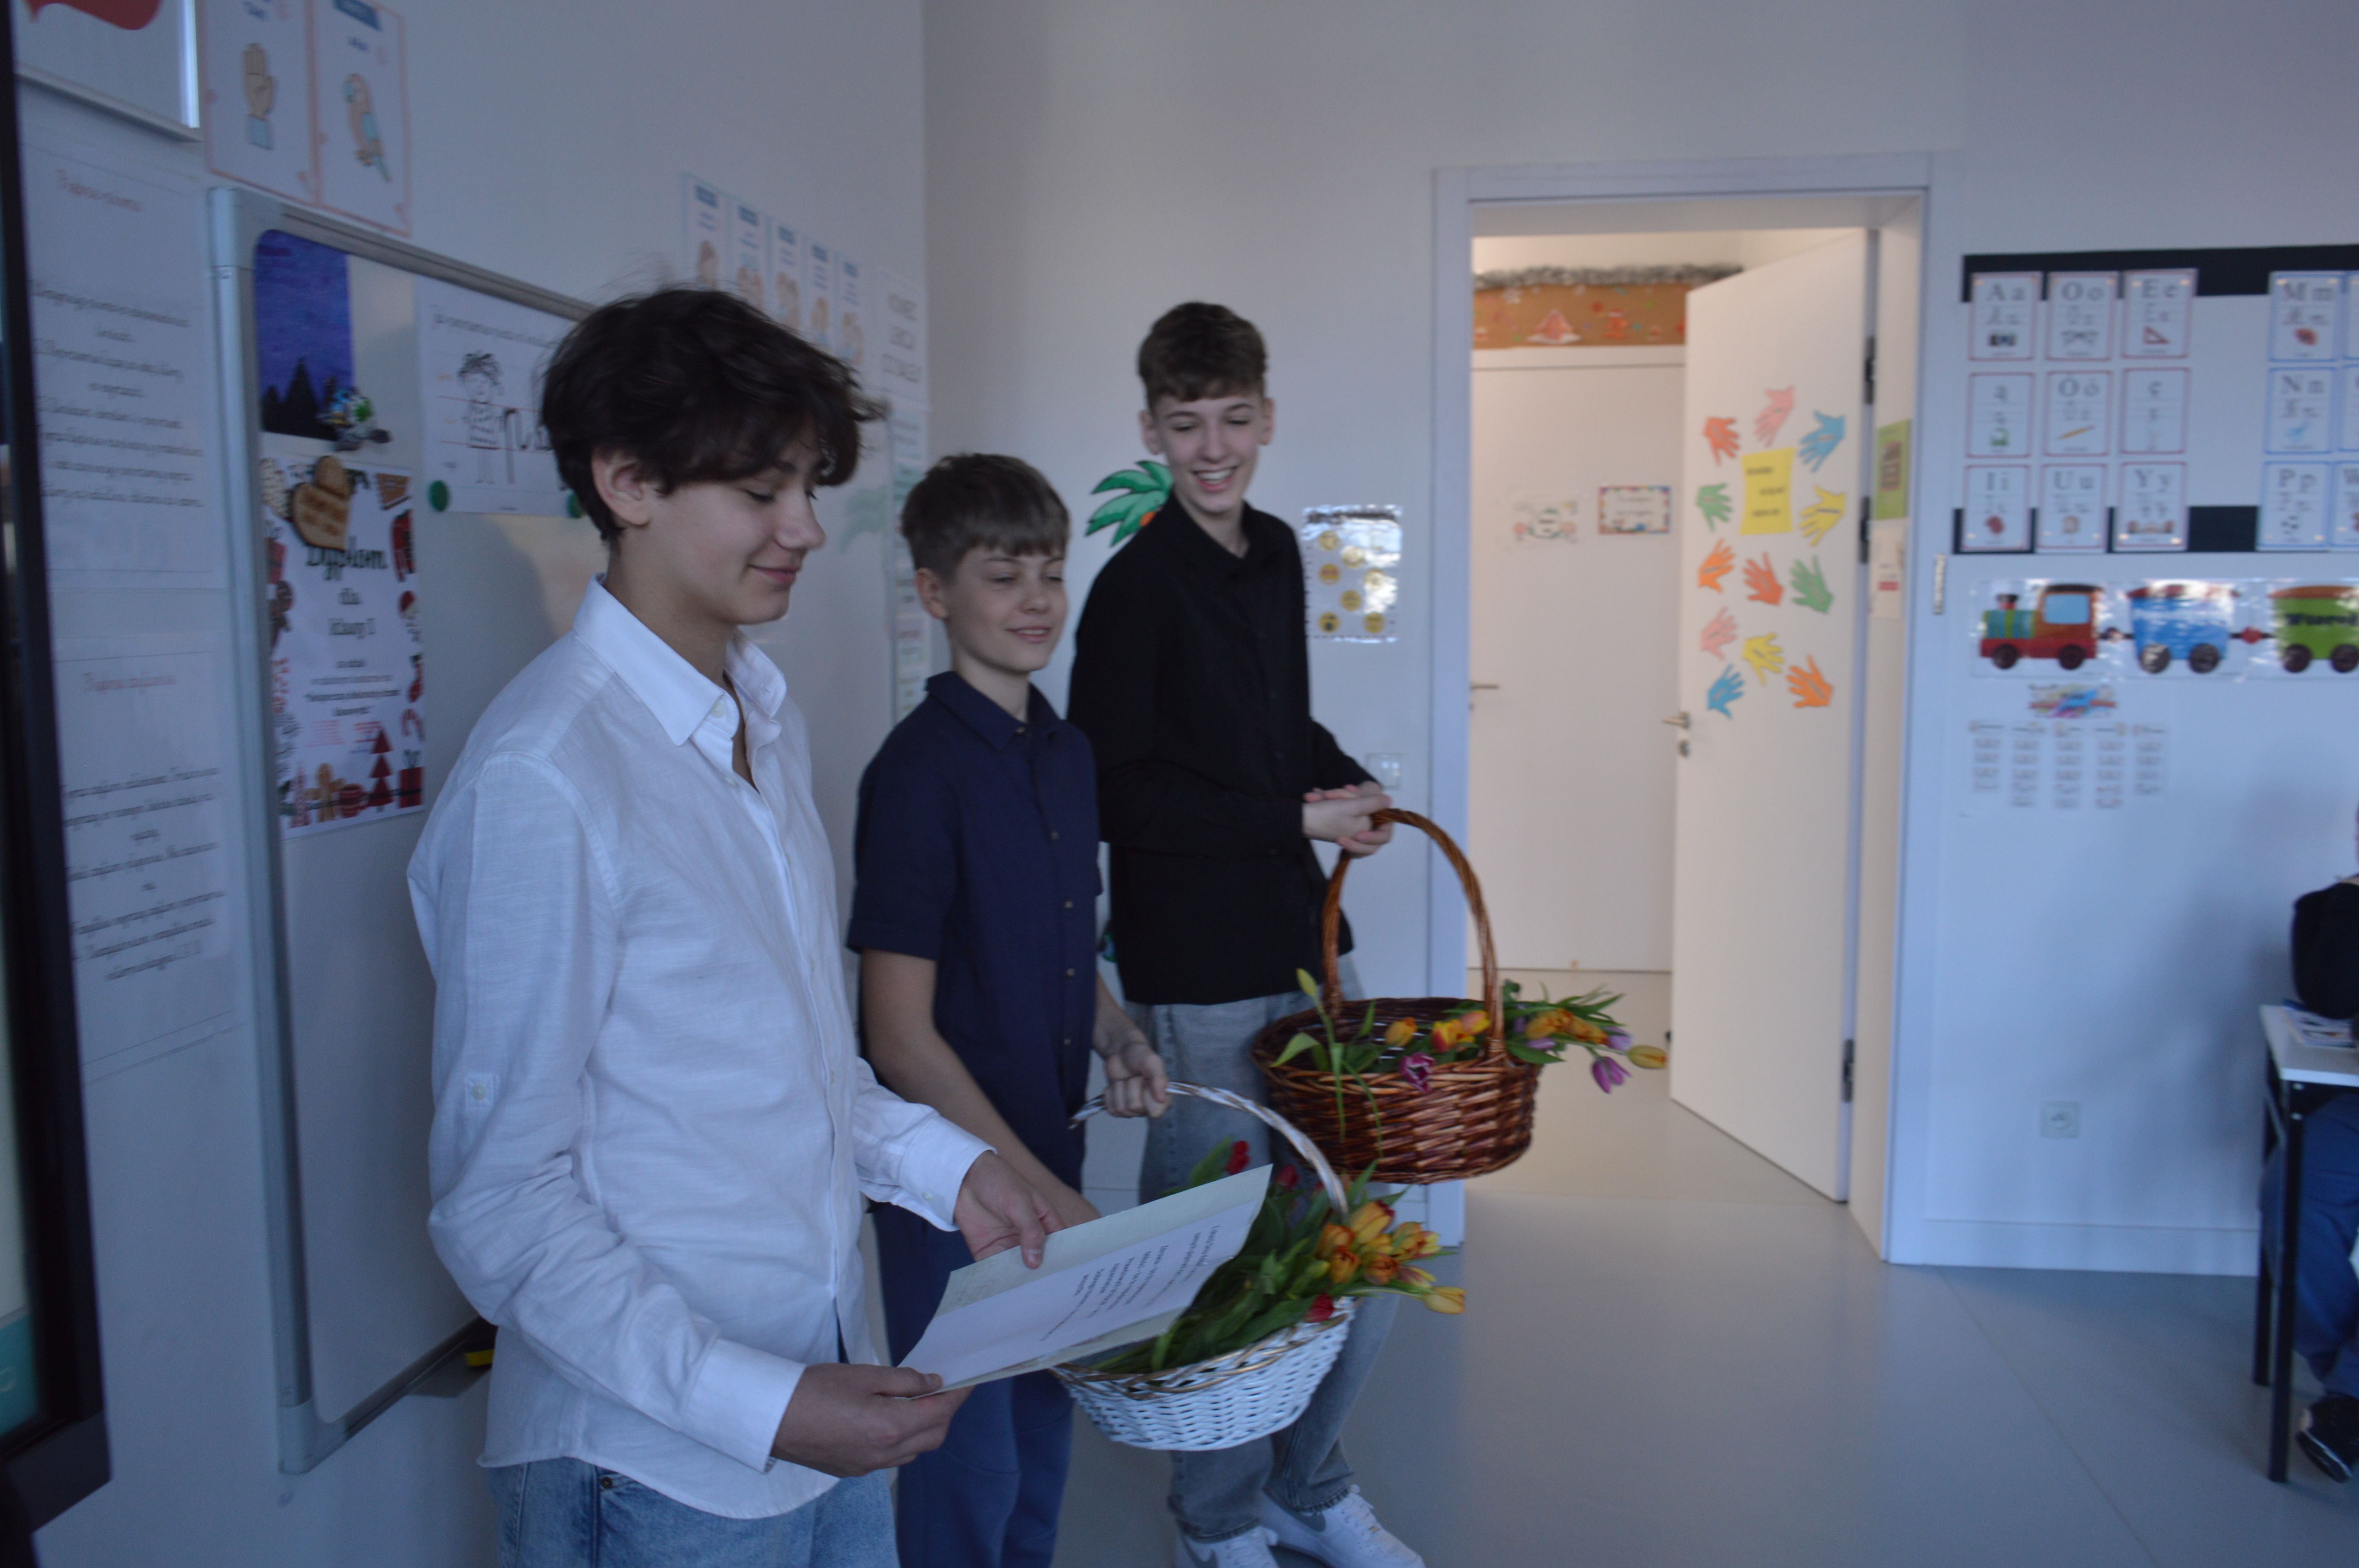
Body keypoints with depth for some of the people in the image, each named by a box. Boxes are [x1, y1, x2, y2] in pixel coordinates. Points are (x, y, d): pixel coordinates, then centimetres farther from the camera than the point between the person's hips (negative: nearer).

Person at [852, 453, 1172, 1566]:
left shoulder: (1067, 754, 5)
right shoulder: (921, 771, -18)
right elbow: (901, 1035, -19)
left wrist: (1116, 1037, -1)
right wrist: (1037, 1189, -18)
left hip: (1048, 1158, 7)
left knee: (1045, 1430, 22)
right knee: (969, 1468, 8)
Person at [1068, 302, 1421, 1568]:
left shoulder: (1274, 555, 11)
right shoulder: (1137, 584, -11)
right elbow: (1113, 796, -15)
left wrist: (1347, 784, 3)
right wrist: (1298, 819, -14)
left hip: (1303, 942, 7)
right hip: (1196, 975, -7)